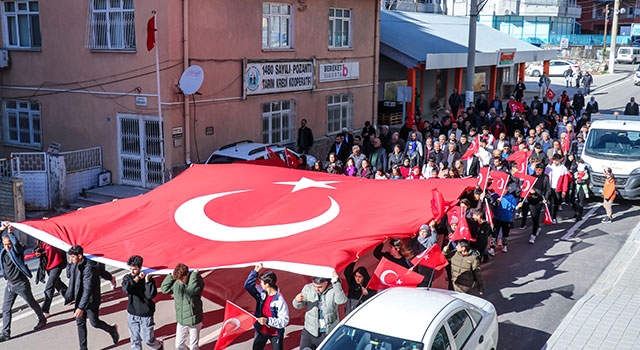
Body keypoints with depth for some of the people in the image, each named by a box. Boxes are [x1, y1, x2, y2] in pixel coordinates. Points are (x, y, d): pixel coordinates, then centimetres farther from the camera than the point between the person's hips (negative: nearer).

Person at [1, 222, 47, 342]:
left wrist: (10, 232, -30)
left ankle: (42, 320, 35)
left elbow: (17, 243, -38)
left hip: (21, 284, -6)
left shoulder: (17, 250, -16)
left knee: (32, 304, 13)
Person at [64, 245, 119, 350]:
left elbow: (88, 290, -31)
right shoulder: (76, 265, -3)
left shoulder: (88, 268, -28)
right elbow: (69, 275, 16)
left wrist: (81, 307, -35)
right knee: (80, 323, 11)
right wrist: (70, 263, -3)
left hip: (90, 301, -8)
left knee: (95, 323, 6)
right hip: (79, 299, 8)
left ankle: (112, 330, 34)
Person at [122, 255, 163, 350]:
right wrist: (137, 279, -24)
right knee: (135, 340, 11)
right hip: (132, 314, 3)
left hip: (145, 315, -3)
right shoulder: (127, 278, -3)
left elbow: (150, 295, -20)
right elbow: (126, 289, -24)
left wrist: (147, 281, -27)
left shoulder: (148, 278, -12)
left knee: (148, 339, 6)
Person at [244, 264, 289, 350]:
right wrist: (255, 271, -14)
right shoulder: (261, 292, -9)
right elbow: (248, 285, -5)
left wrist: (267, 321, -34)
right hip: (261, 330, 6)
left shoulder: (280, 300, -28)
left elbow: (284, 321, -28)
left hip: (275, 333, -6)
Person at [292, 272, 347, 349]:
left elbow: (341, 300, -31)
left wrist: (336, 282, -38)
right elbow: (298, 306, 2)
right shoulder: (308, 288, -2)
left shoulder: (333, 290, -11)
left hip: (328, 333, -2)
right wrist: (297, 300, -23)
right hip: (310, 331, 2)